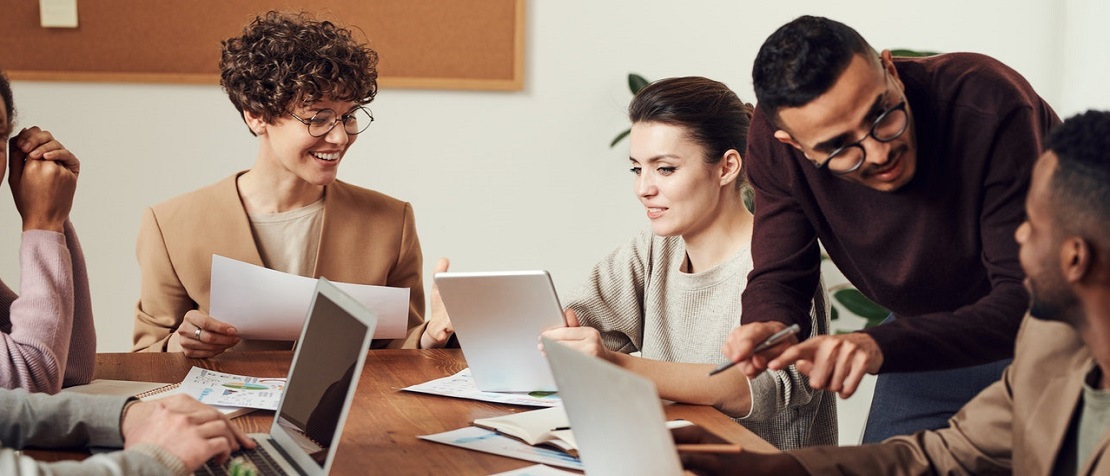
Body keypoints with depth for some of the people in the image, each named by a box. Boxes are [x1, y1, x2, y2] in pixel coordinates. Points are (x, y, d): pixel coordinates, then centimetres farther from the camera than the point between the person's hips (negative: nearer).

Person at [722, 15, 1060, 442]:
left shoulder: (990, 107, -37)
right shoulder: (773, 144, -22)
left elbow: (1029, 299, -37)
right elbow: (779, 276, -13)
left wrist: (880, 345, -50)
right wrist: (770, 329, -38)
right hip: (933, 329, 4)